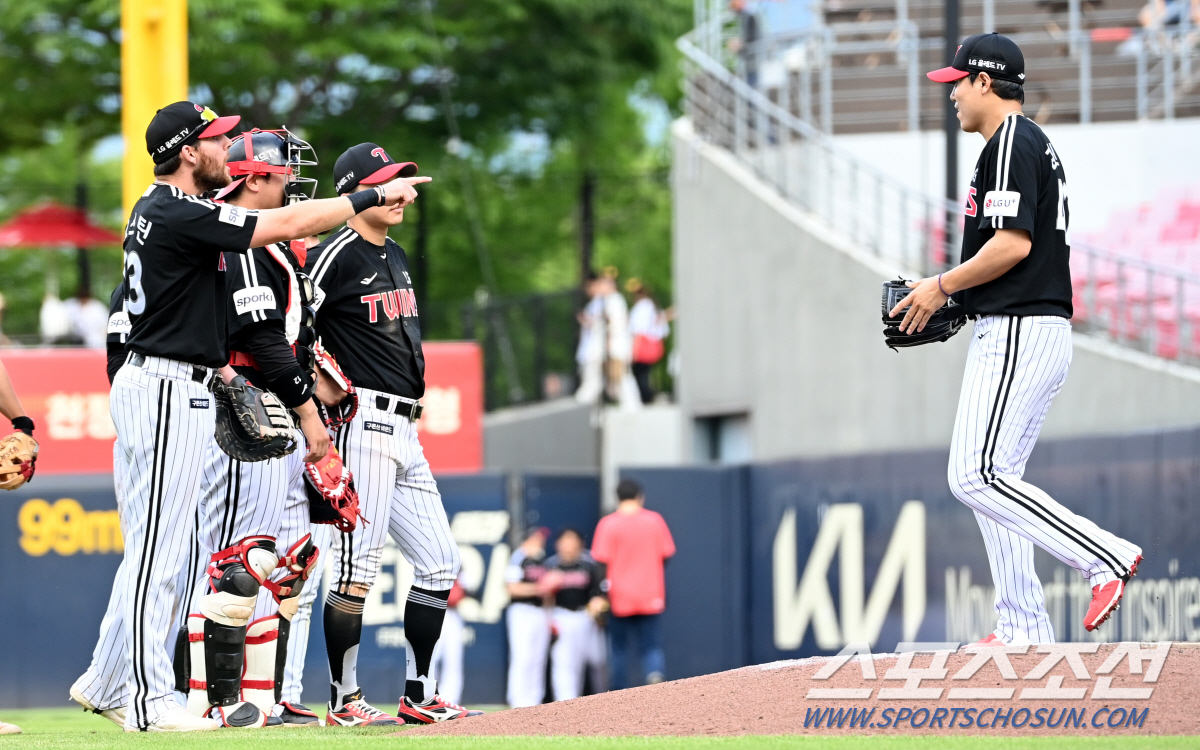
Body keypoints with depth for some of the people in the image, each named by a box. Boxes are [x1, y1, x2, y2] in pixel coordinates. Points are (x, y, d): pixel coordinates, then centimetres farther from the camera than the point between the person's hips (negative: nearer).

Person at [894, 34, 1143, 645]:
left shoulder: (1010, 144, -11)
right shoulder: (1037, 146, 22)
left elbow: (1014, 243, -21)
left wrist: (943, 286, -11)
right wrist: (957, 293, 17)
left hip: (1017, 333, -11)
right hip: (1044, 333, 11)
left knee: (976, 476, -15)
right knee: (990, 480, 9)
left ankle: (1104, 556, -18)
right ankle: (1023, 630, 5)